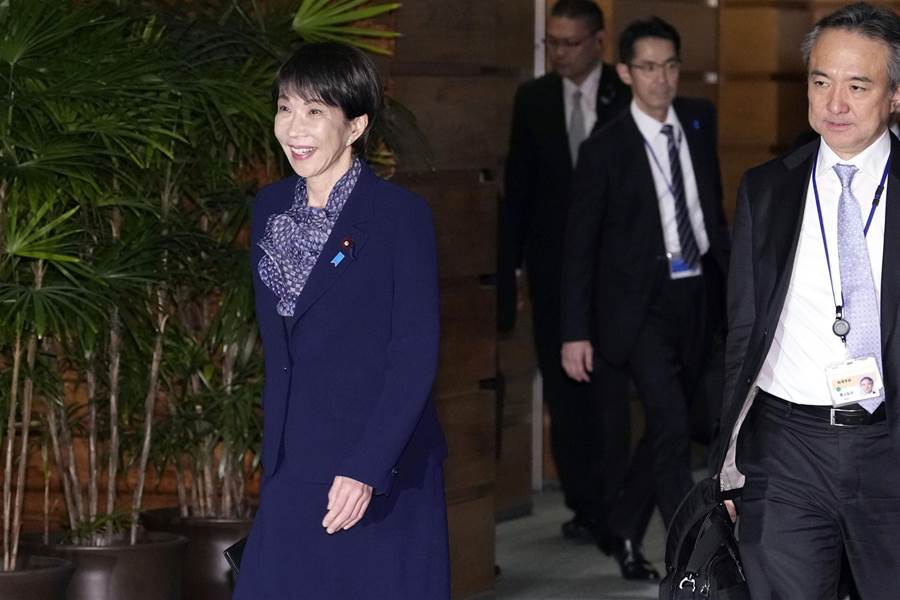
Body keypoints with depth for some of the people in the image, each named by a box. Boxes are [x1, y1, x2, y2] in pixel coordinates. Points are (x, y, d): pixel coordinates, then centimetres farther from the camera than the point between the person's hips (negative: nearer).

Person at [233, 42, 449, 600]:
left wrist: (367, 469, -21)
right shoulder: (271, 209, 10)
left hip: (383, 476, -6)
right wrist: (274, 450, 16)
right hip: (293, 474, 6)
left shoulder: (401, 215, -9)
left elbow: (415, 355, -13)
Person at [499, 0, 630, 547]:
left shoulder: (628, 97, -3)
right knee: (563, 389, 6)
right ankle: (584, 505, 13)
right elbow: (518, 188, 7)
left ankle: (609, 507, 1)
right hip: (553, 264, 3)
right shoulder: (533, 99, 5)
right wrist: (508, 266, 4)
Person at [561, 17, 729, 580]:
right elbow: (581, 244, -7)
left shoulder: (700, 120, 5)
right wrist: (575, 332, -9)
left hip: (698, 296, 6)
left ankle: (625, 530, 31)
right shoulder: (606, 148, -10)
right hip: (642, 301, -5)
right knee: (673, 425, -16)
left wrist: (727, 262, 11)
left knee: (669, 427, 13)